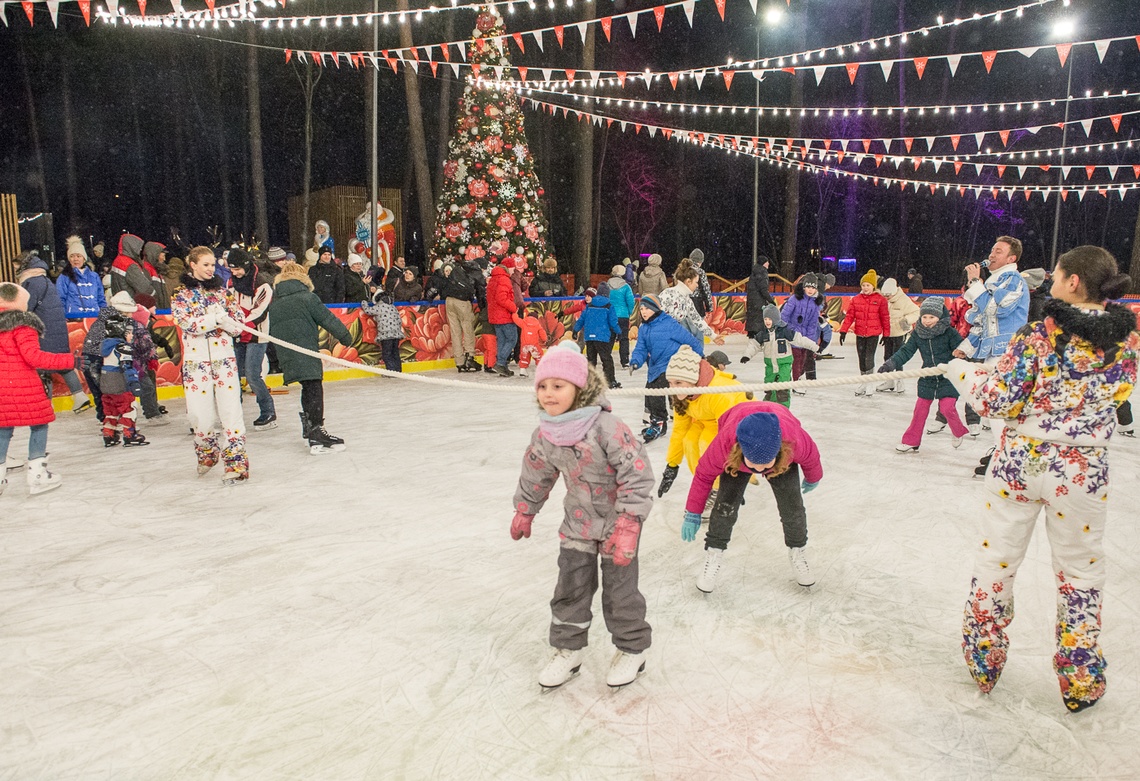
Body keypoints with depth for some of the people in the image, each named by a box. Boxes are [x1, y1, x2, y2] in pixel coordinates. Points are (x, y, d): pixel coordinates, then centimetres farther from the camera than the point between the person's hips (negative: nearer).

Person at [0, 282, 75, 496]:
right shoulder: (22, 325, -12)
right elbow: (33, 356, -19)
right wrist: (69, 360, -21)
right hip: (23, 386, -7)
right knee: (39, 425, 4)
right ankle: (37, 475, 5)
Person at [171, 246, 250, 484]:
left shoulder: (223, 290, 9)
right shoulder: (181, 294, 4)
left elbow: (238, 323, 3)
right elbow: (188, 324, -11)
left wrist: (223, 319, -16)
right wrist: (216, 317, -21)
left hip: (224, 358, 1)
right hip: (196, 360, -1)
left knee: (230, 410, -7)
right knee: (201, 413, 3)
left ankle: (236, 463, -6)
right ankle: (207, 454, 28)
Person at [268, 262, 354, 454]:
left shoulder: (273, 305, 15)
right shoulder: (307, 297, -3)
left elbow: (271, 332, 17)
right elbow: (327, 319, -4)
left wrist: (281, 355, 25)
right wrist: (345, 336, 5)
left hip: (286, 357, 6)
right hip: (306, 352, -6)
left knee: (308, 388, 20)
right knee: (314, 390, -6)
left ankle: (308, 426, 32)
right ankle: (316, 435, -11)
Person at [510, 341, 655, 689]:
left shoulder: (606, 427, -28)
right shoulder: (545, 435, -9)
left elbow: (637, 475, -25)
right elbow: (535, 474, 10)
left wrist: (627, 527, -26)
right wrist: (524, 511, 21)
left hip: (617, 522, -5)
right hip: (577, 524, 5)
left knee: (619, 591, 7)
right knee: (570, 589, 11)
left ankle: (632, 649, 30)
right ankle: (568, 650, 31)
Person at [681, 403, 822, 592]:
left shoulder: (795, 440, -43)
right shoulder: (725, 442, -44)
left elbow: (811, 457, -16)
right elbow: (704, 474, -23)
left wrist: (813, 479, 6)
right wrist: (692, 514, -14)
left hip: (783, 457, 1)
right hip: (736, 456, -1)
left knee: (792, 507, -6)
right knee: (726, 504, -15)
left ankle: (798, 552, 21)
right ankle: (714, 554, 5)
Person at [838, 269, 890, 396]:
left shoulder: (880, 299, -3)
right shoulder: (856, 299, 4)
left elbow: (885, 318, 1)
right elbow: (849, 316, 4)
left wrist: (886, 334, 3)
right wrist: (843, 331, -3)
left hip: (873, 334, -3)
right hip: (860, 334, 4)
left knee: (869, 358, -9)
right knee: (861, 359, 9)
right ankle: (864, 383, 22)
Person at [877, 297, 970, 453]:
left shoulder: (949, 333, -10)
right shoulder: (918, 333, -1)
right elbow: (906, 351, -5)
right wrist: (891, 363, -19)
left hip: (948, 377, -4)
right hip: (927, 377, 4)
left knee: (947, 408, -11)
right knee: (921, 408, 8)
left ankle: (960, 432, 19)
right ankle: (911, 441, 16)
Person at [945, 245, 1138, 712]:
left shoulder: (1039, 336, -13)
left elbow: (1000, 402, -14)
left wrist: (961, 370, 2)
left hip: (1019, 463, -2)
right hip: (1083, 471, 2)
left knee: (996, 562, 13)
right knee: (1080, 573, 17)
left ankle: (984, 663, 27)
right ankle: (1080, 683, 27)